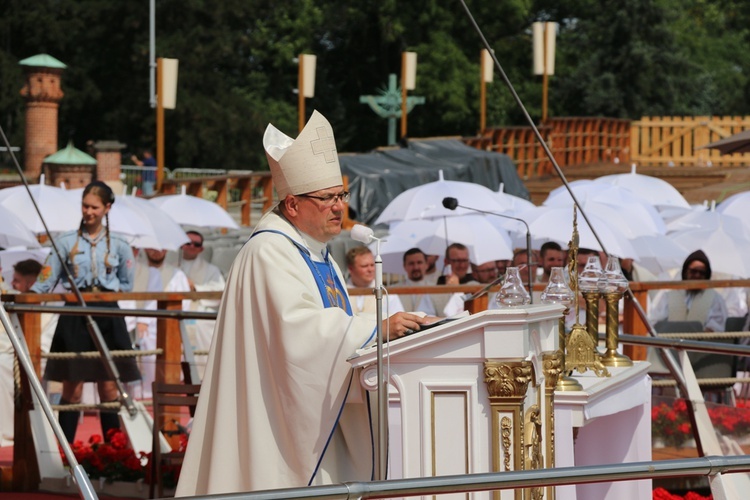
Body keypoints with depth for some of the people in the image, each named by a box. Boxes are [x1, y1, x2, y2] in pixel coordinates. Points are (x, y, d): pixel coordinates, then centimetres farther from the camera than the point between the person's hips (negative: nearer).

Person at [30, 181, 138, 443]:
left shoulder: (119, 245, 6)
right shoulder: (67, 242, 3)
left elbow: (126, 285, 14)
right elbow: (44, 282, -1)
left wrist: (106, 292, -1)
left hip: (108, 318, 1)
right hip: (74, 317, -1)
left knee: (108, 387, 2)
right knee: (72, 388, -2)